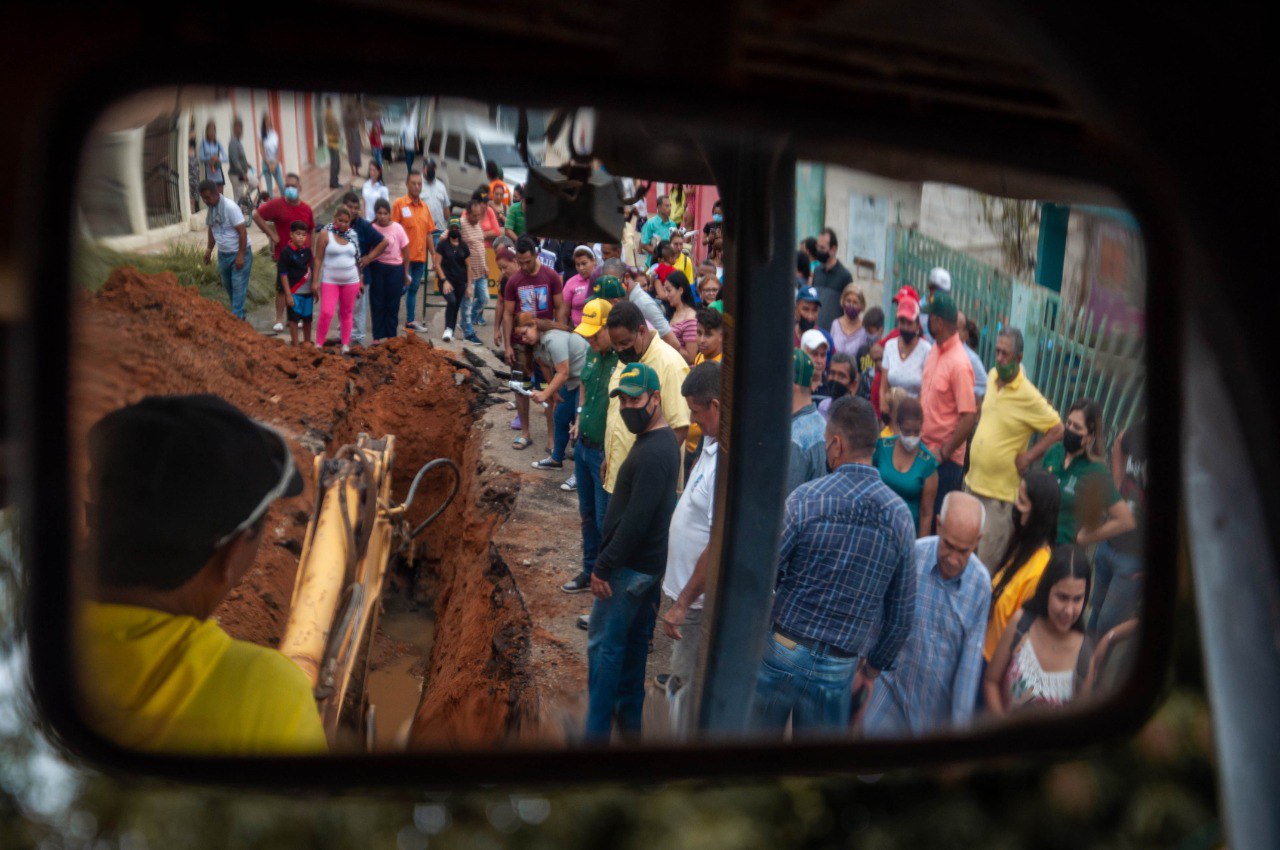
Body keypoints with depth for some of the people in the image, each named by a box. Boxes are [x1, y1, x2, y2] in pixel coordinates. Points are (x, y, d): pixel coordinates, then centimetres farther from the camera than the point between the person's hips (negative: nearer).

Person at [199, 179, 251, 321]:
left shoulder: (230, 207, -22)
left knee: (238, 287, -6)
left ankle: (236, 317, -4)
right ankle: (238, 312, 31)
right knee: (228, 286, 16)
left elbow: (242, 231, -21)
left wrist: (241, 255, -22)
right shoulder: (210, 208, 0)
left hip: (239, 254, -8)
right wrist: (209, 249, 11)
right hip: (223, 254, 8)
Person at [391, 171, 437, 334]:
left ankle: (410, 321, 19)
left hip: (420, 257, 6)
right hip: (404, 257, -6)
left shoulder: (424, 206, 11)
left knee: (414, 289, 12)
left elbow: (428, 233, 15)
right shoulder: (399, 204, -6)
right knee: (402, 288, -7)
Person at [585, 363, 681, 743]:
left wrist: (604, 566, -20)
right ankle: (630, 716, 31)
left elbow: (636, 521, -27)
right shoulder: (663, 440, 9)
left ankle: (597, 732, 2)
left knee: (604, 645, -3)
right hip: (650, 561, 10)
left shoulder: (652, 454, -25)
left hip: (630, 567, -10)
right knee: (635, 640, 19)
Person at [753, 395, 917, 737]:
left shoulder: (805, 500, -13)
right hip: (839, 671, 2)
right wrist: (872, 670, 18)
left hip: (780, 654, -2)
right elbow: (902, 615, 4)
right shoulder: (900, 516, -3)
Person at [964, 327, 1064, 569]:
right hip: (972, 482, 7)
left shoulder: (1028, 396, -18)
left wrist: (1028, 456, -16)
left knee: (988, 562, -1)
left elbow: (1057, 430, -14)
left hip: (1000, 492, -7)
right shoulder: (992, 377, 4)